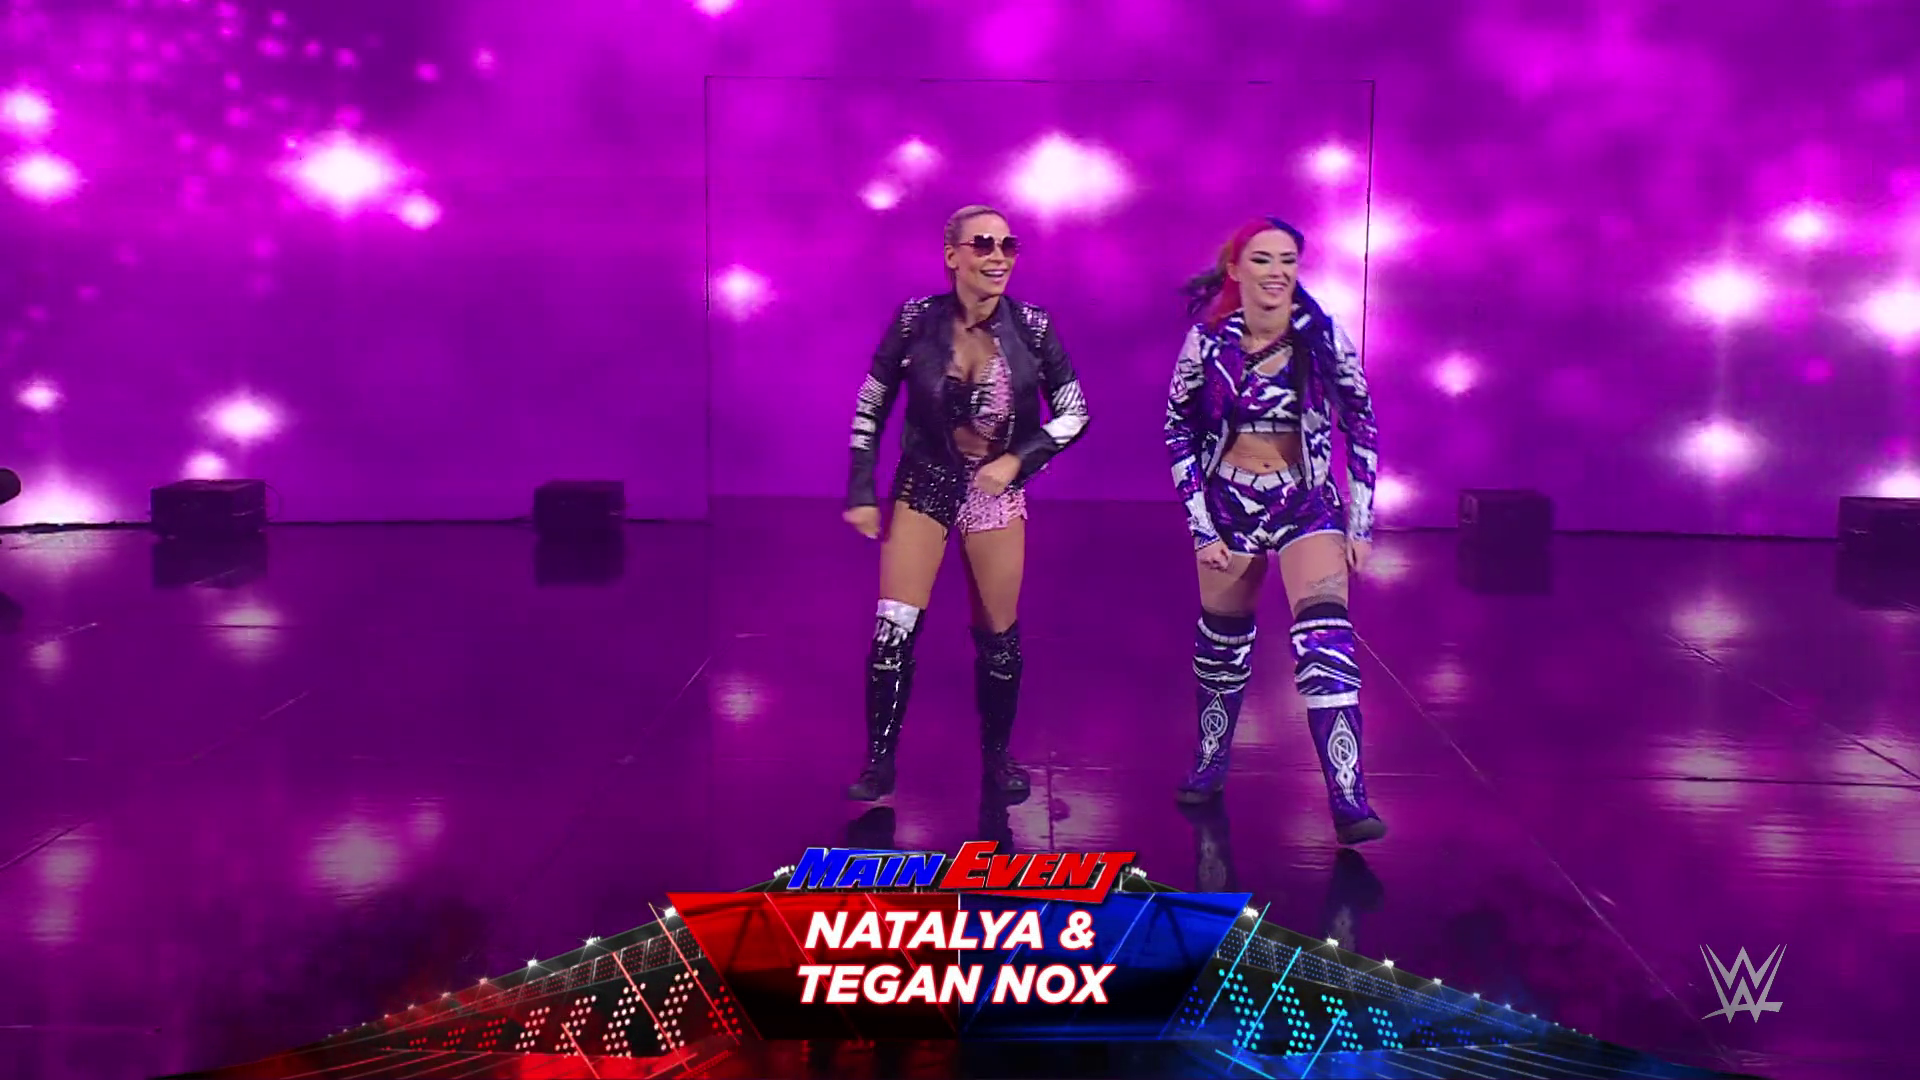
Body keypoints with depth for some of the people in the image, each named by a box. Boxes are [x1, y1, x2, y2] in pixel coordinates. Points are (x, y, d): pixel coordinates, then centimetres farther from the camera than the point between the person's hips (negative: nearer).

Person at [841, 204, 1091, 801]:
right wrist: (861, 492, -3)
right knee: (894, 628, -8)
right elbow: (871, 407, -1)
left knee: (999, 635, 9)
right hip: (923, 484, -1)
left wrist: (1018, 460, -15)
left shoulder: (1032, 329, -11)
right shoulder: (915, 320, -12)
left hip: (997, 490, 1)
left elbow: (1074, 413, -1)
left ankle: (997, 755, 29)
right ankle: (879, 763, 4)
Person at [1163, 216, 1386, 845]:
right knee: (1223, 641, 14)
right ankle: (1211, 763, 37)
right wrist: (1202, 527, -3)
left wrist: (1361, 524, -1)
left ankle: (1348, 799, -21)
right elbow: (1178, 433, 1)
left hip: (1307, 504, -1)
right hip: (1229, 505, 1)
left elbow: (1362, 427, 1)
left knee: (1326, 638, -18)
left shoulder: (1324, 338, -8)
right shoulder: (1207, 342, -7)